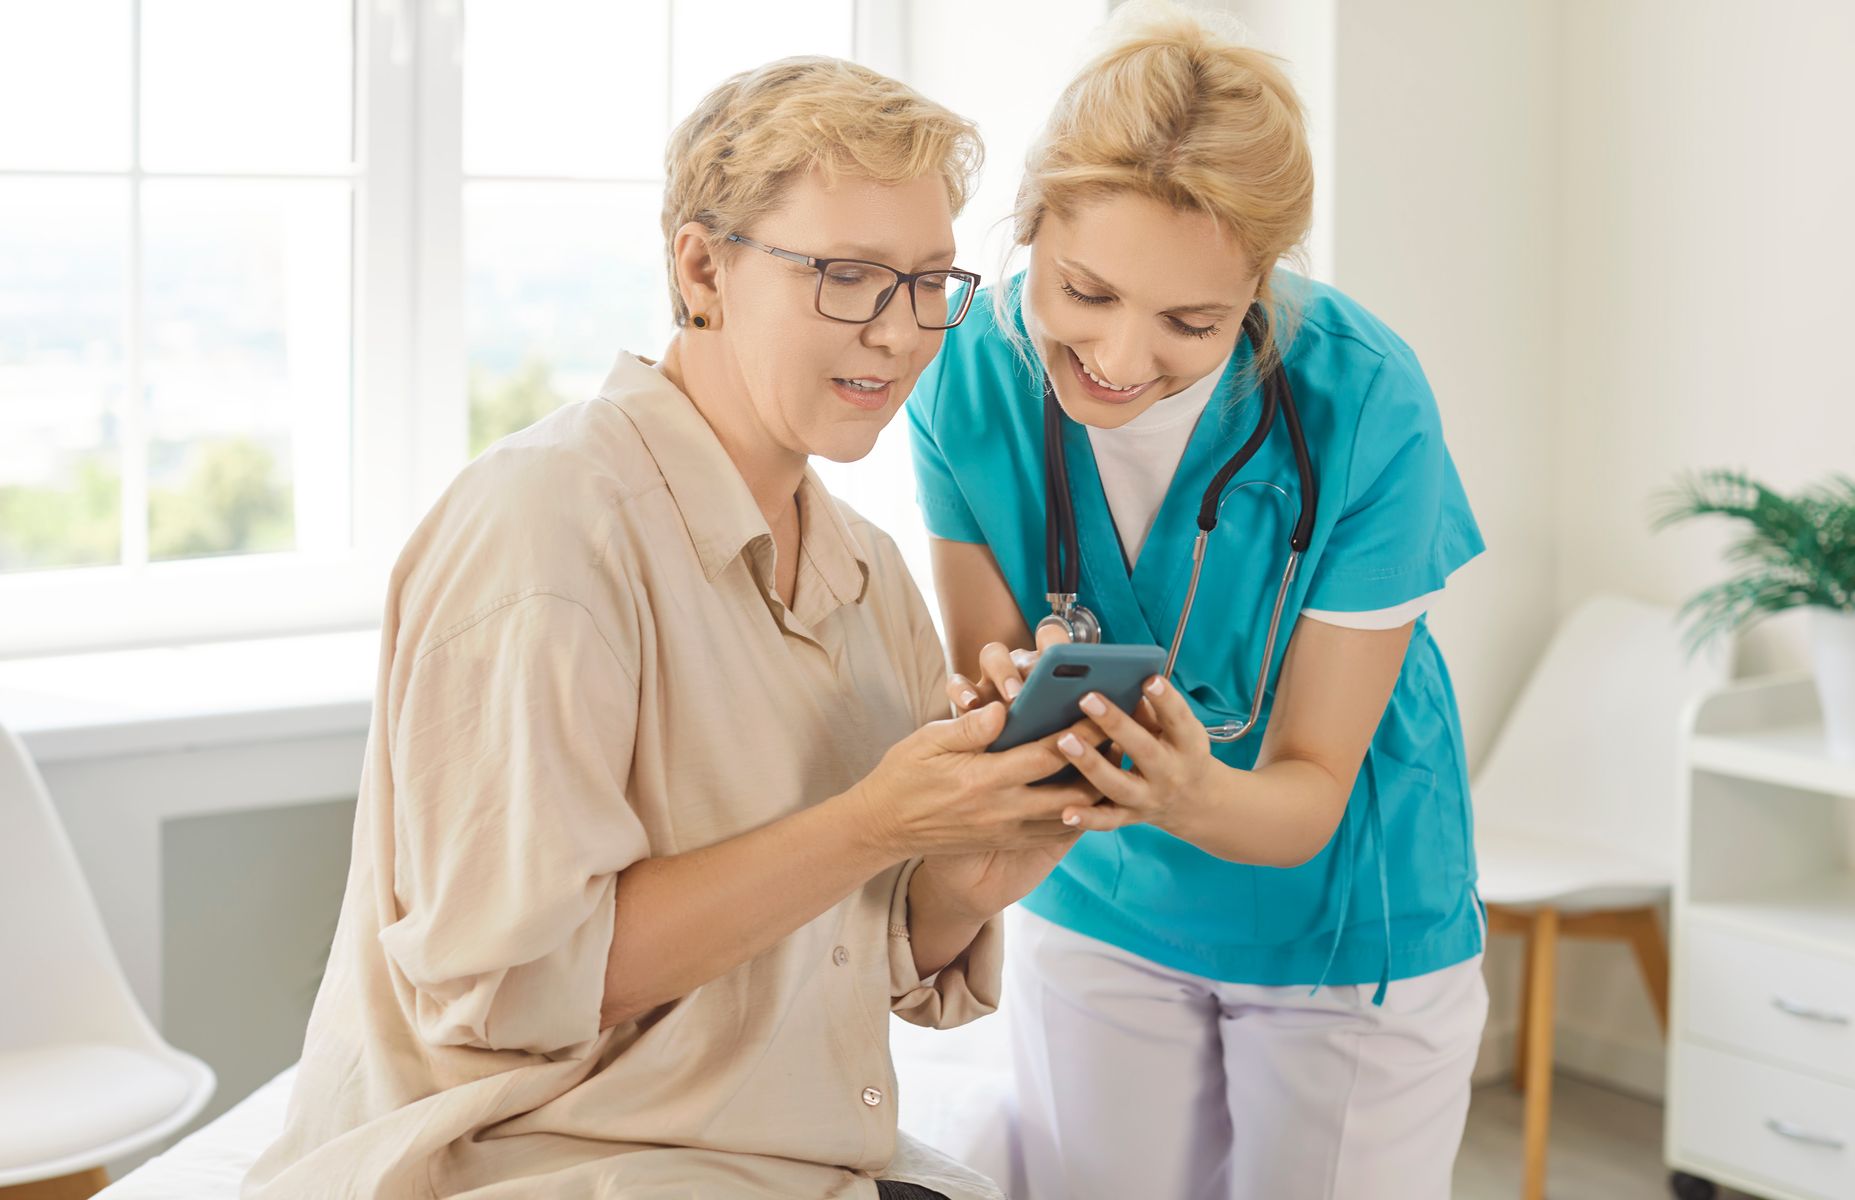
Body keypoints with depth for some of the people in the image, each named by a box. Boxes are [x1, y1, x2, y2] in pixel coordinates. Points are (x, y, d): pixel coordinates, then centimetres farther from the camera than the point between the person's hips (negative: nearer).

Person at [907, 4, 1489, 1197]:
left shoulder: (1363, 405, -27)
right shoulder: (973, 377, -19)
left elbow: (1309, 794, -20)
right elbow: (978, 667, -10)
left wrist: (1193, 795, -43)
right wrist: (999, 711, -34)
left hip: (1338, 919, -2)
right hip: (1095, 905, 3)